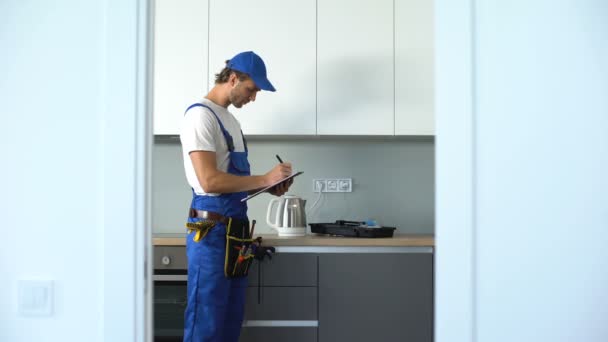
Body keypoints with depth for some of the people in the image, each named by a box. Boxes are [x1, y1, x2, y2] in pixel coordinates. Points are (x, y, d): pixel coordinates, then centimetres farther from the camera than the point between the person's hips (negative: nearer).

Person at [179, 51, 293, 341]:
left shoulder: (229, 119, 18)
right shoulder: (201, 115, -12)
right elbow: (210, 181, -20)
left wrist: (269, 188, 5)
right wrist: (265, 179, -15)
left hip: (235, 230, 9)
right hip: (212, 231, -9)